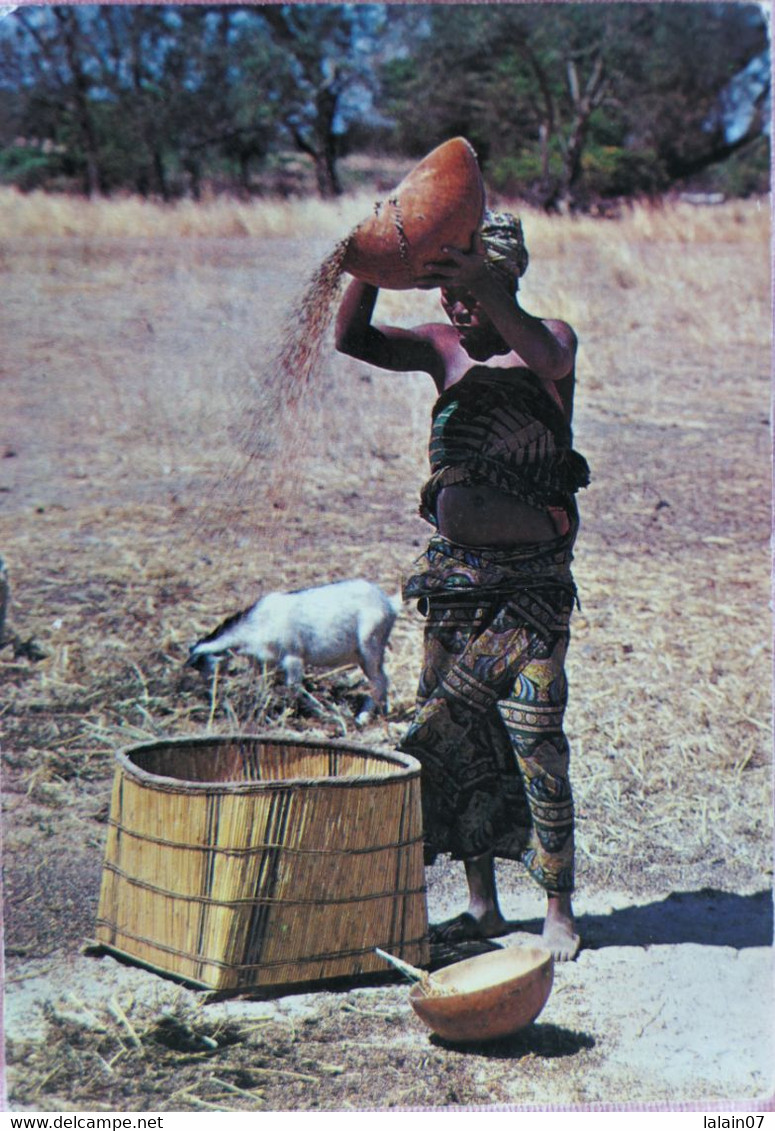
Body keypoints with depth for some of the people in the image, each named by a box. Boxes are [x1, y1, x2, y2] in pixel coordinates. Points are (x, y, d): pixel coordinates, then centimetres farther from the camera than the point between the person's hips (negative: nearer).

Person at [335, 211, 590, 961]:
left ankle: (558, 910, 4)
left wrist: (489, 292, -42)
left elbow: (549, 360, -29)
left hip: (530, 577, -5)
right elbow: (354, 340, -6)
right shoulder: (445, 348, 7)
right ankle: (481, 904, 20)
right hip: (453, 568, 5)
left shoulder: (550, 338, -3)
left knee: (534, 741, -8)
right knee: (451, 736, 8)